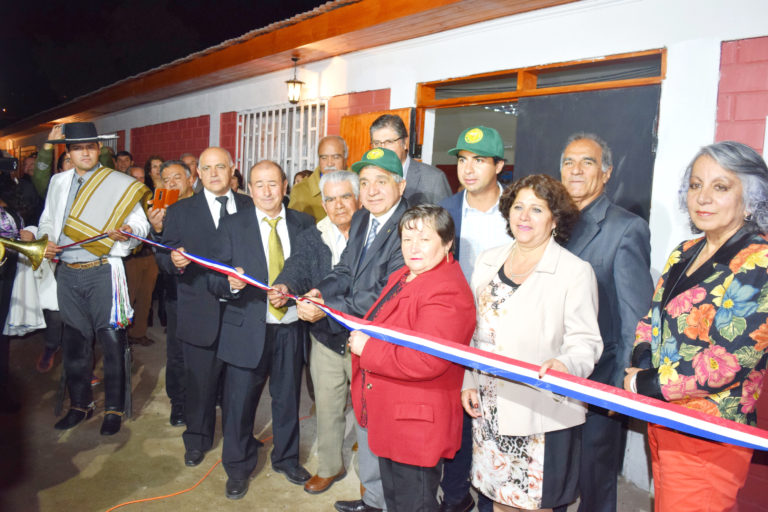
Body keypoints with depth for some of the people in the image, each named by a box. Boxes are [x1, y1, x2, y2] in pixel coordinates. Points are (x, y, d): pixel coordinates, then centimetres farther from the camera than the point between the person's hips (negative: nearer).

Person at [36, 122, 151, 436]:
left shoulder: (120, 184, -2)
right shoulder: (58, 182, 14)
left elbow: (141, 224, -3)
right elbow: (47, 219, 20)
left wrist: (127, 231, -23)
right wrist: (46, 240, 1)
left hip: (102, 271, -5)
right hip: (67, 272, 5)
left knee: (111, 340, -2)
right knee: (74, 340, 14)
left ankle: (114, 408, 13)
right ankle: (80, 404, 30)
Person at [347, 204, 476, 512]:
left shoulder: (447, 293, -26)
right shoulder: (402, 278, 8)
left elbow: (424, 361, -33)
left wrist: (366, 348, -23)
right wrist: (361, 334, 2)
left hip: (417, 425, -10)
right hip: (389, 418, 10)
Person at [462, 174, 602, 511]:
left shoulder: (575, 271, -8)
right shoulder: (489, 261, 8)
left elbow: (585, 342, -9)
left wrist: (565, 365, -30)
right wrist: (468, 382, 8)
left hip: (542, 414, -4)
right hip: (489, 408, 5)